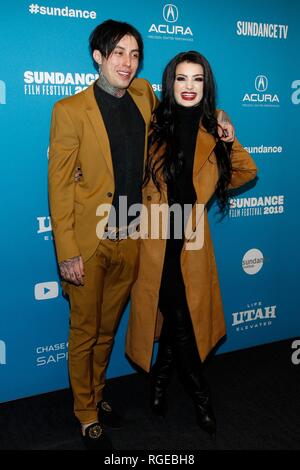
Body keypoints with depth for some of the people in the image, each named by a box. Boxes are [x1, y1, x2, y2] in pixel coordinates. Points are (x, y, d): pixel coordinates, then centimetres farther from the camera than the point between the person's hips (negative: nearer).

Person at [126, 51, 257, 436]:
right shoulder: (153, 126, -3)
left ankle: (160, 377, 35)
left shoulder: (213, 130, 6)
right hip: (154, 237, -2)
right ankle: (200, 395, 24)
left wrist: (230, 142, 0)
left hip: (191, 238, 3)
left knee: (187, 315, 7)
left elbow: (246, 172, 14)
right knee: (178, 318, 1)